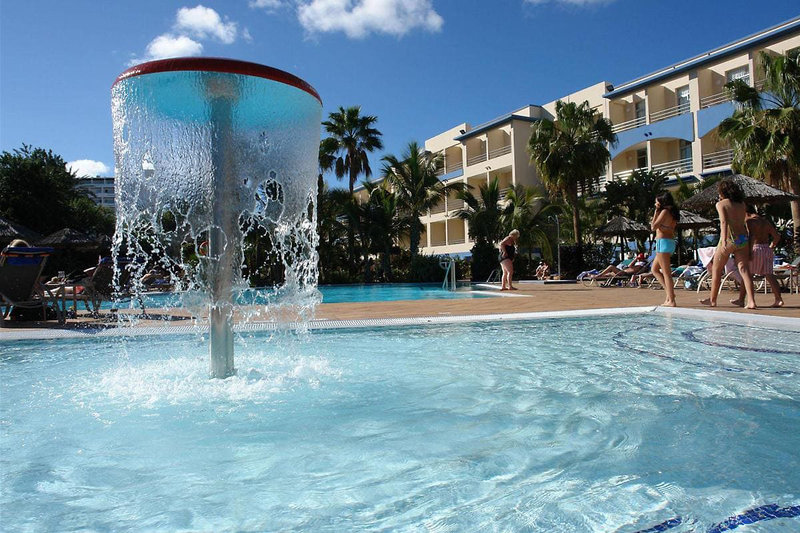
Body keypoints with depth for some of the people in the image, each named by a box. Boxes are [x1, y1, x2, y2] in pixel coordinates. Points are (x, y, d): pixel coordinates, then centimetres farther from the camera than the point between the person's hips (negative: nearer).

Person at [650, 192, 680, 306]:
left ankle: (671, 300, -6)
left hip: (663, 242, -10)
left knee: (666, 272, -7)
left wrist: (656, 212, -6)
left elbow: (653, 227, -12)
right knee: (654, 269, 18)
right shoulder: (672, 213, 17)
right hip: (670, 242, 10)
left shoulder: (665, 211, -10)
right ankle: (669, 292, 13)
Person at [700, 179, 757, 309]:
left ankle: (712, 300, 18)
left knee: (716, 270, 10)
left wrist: (724, 240, -25)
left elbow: (724, 222, -16)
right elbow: (742, 220, 18)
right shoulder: (742, 204, 13)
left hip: (729, 239, -4)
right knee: (744, 270, 0)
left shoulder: (721, 204, -2)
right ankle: (751, 301, -11)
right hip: (744, 238, 5)